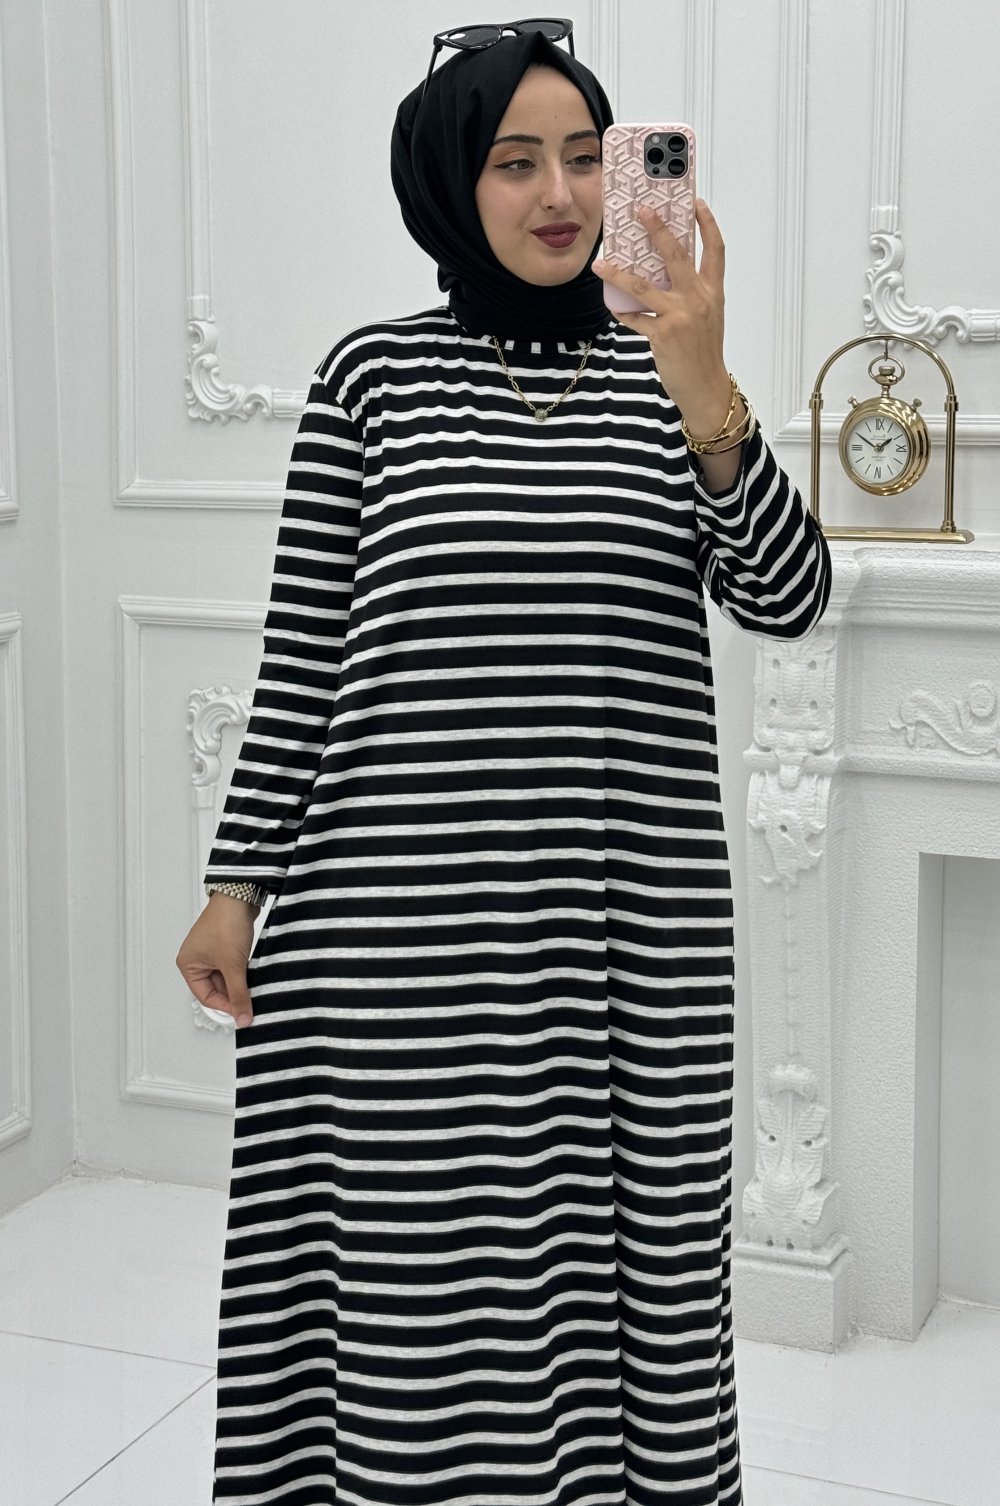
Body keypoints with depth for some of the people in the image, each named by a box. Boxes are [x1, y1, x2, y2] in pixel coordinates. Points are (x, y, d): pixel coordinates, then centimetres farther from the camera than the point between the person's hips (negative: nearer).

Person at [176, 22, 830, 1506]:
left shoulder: (667, 373, 10)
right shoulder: (375, 371, 5)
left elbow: (786, 598, -2)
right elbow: (301, 646, 4)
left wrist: (703, 395, -16)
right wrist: (237, 885, 1)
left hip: (633, 919, 2)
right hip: (398, 920, -1)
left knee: (621, 1250, 7)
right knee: (409, 1265, 4)